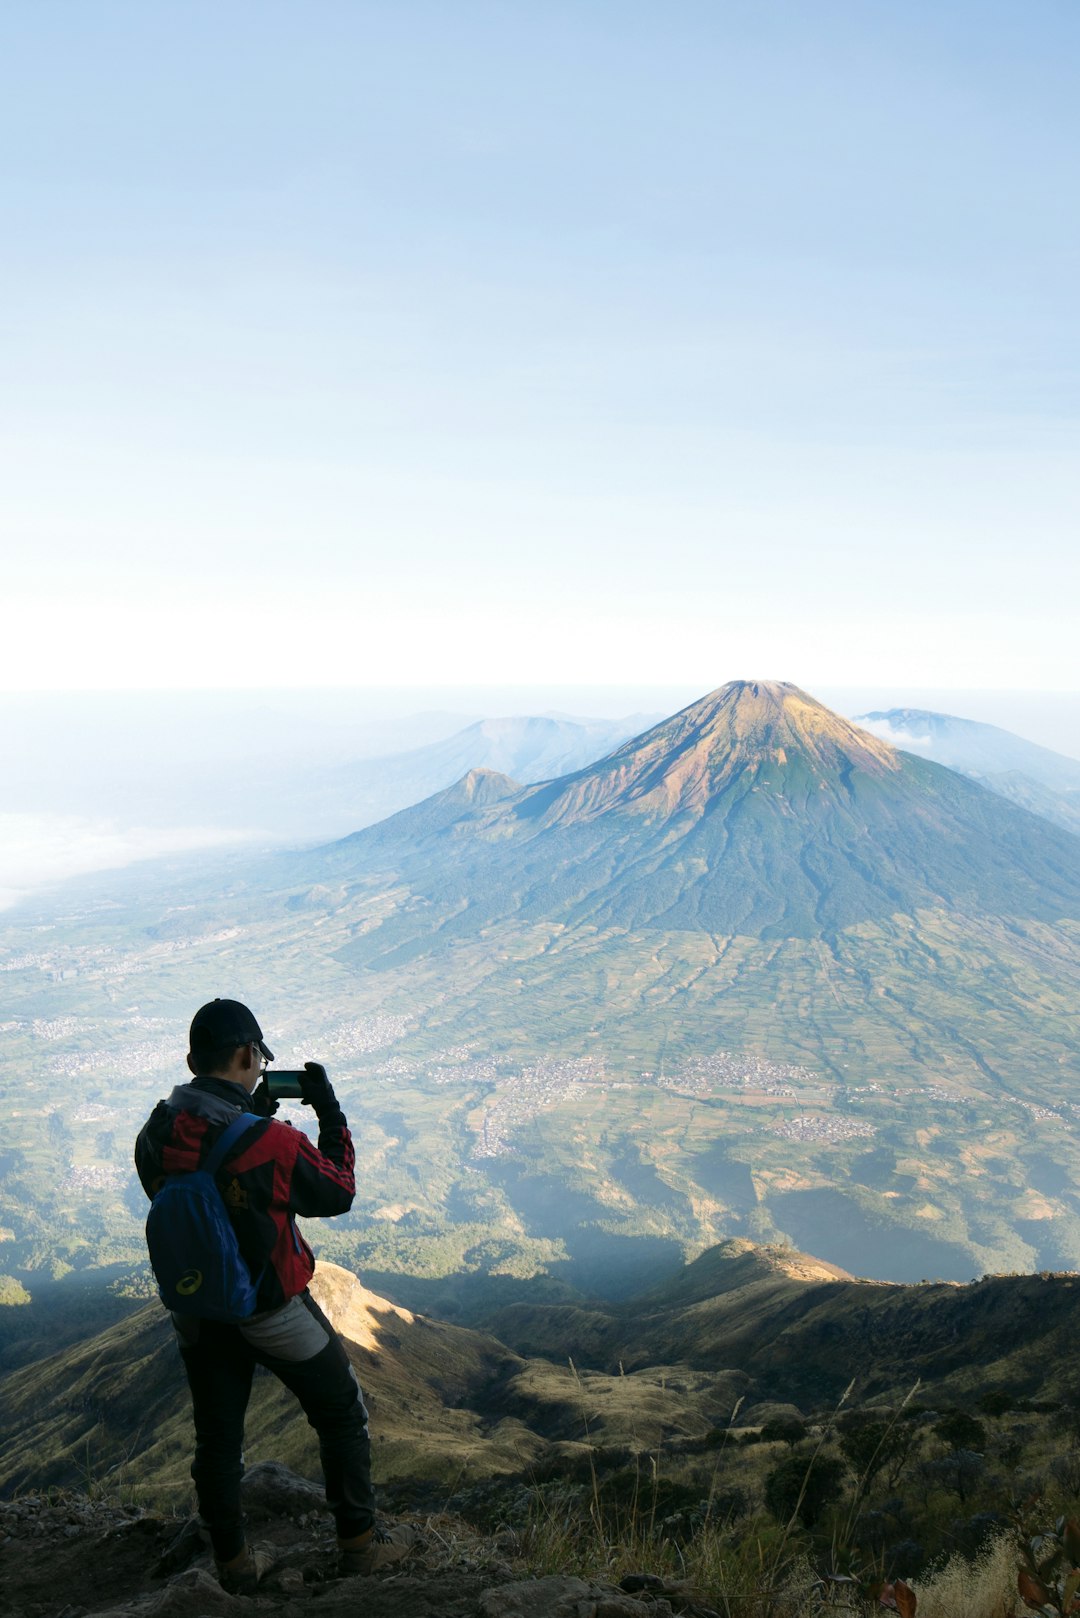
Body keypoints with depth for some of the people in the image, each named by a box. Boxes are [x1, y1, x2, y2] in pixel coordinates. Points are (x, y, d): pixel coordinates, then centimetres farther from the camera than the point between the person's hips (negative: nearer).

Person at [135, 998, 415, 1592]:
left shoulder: (154, 1137, -13)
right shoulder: (272, 1142, -28)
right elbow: (337, 1194, -11)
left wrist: (252, 1115, 5)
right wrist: (329, 1112, -5)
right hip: (273, 1312, -4)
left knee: (216, 1439, 19)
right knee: (342, 1414, 17)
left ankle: (234, 1564, 33)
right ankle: (359, 1541, 28)